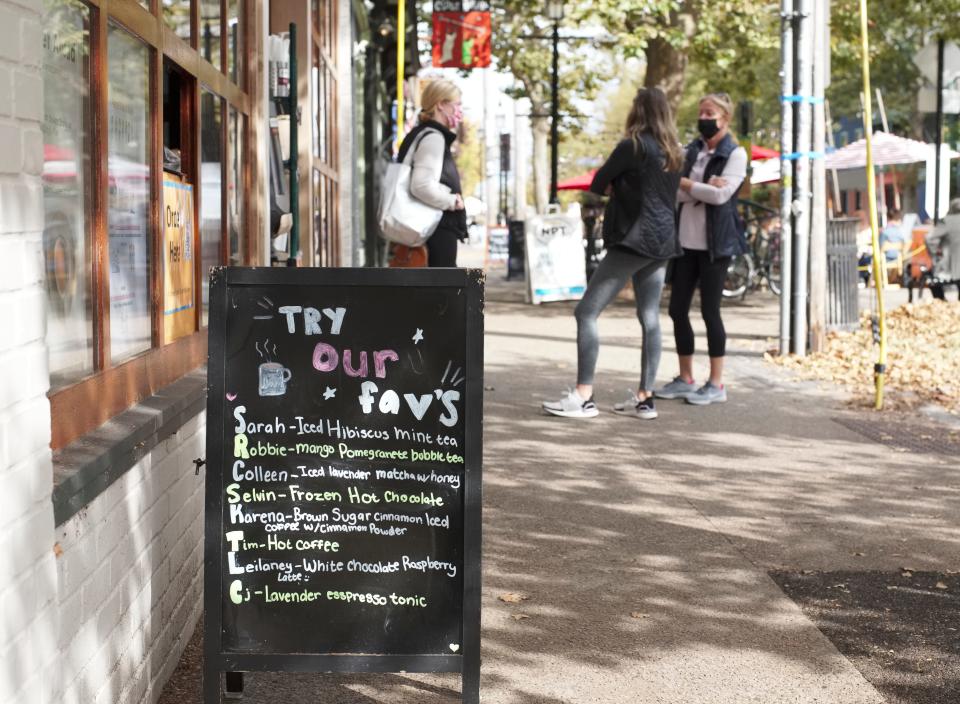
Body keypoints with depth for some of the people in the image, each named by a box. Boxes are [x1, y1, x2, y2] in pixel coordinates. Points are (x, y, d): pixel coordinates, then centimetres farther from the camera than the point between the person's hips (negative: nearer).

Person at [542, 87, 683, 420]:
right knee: (649, 318, 9)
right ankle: (644, 398, 9)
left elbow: (598, 183, -3)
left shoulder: (633, 146, -10)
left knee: (586, 312, -7)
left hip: (634, 239, -8)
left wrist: (615, 189, 17)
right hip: (663, 240, 8)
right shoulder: (673, 152, 12)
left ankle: (583, 397, -12)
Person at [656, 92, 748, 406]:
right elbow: (677, 193, 1)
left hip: (714, 243, -6)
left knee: (710, 311, -3)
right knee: (677, 310, 6)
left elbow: (721, 194, -16)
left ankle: (716, 384, 6)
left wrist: (684, 183, -9)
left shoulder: (735, 154, -4)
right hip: (686, 239, 6)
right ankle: (685, 380, 17)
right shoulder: (693, 150, 12)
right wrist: (703, 187, -16)